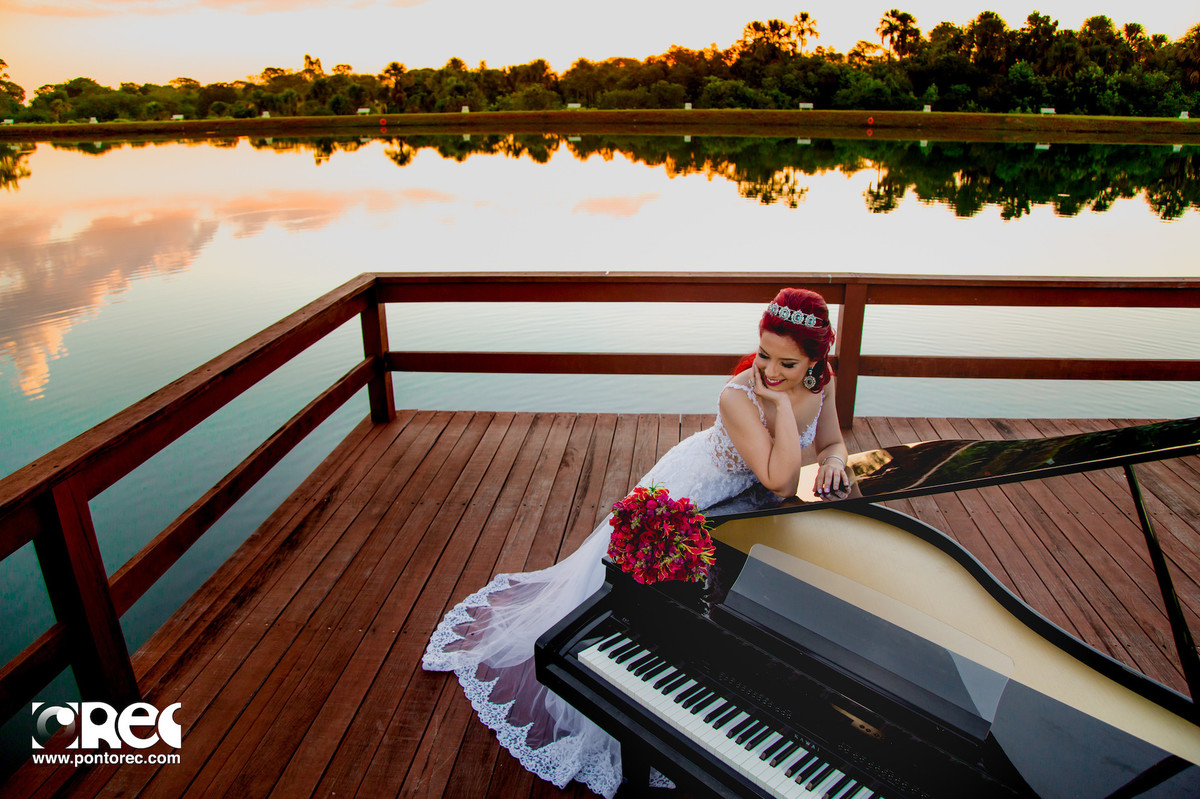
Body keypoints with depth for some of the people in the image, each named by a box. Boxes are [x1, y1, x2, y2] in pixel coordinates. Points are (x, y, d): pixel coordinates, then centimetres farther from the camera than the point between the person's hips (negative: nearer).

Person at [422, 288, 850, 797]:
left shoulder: (821, 381, -16)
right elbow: (780, 481, -42)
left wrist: (833, 462, -22)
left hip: (741, 496, 6)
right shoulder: (737, 395, -38)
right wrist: (782, 403, -42)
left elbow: (832, 443, 0)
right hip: (688, 498, -6)